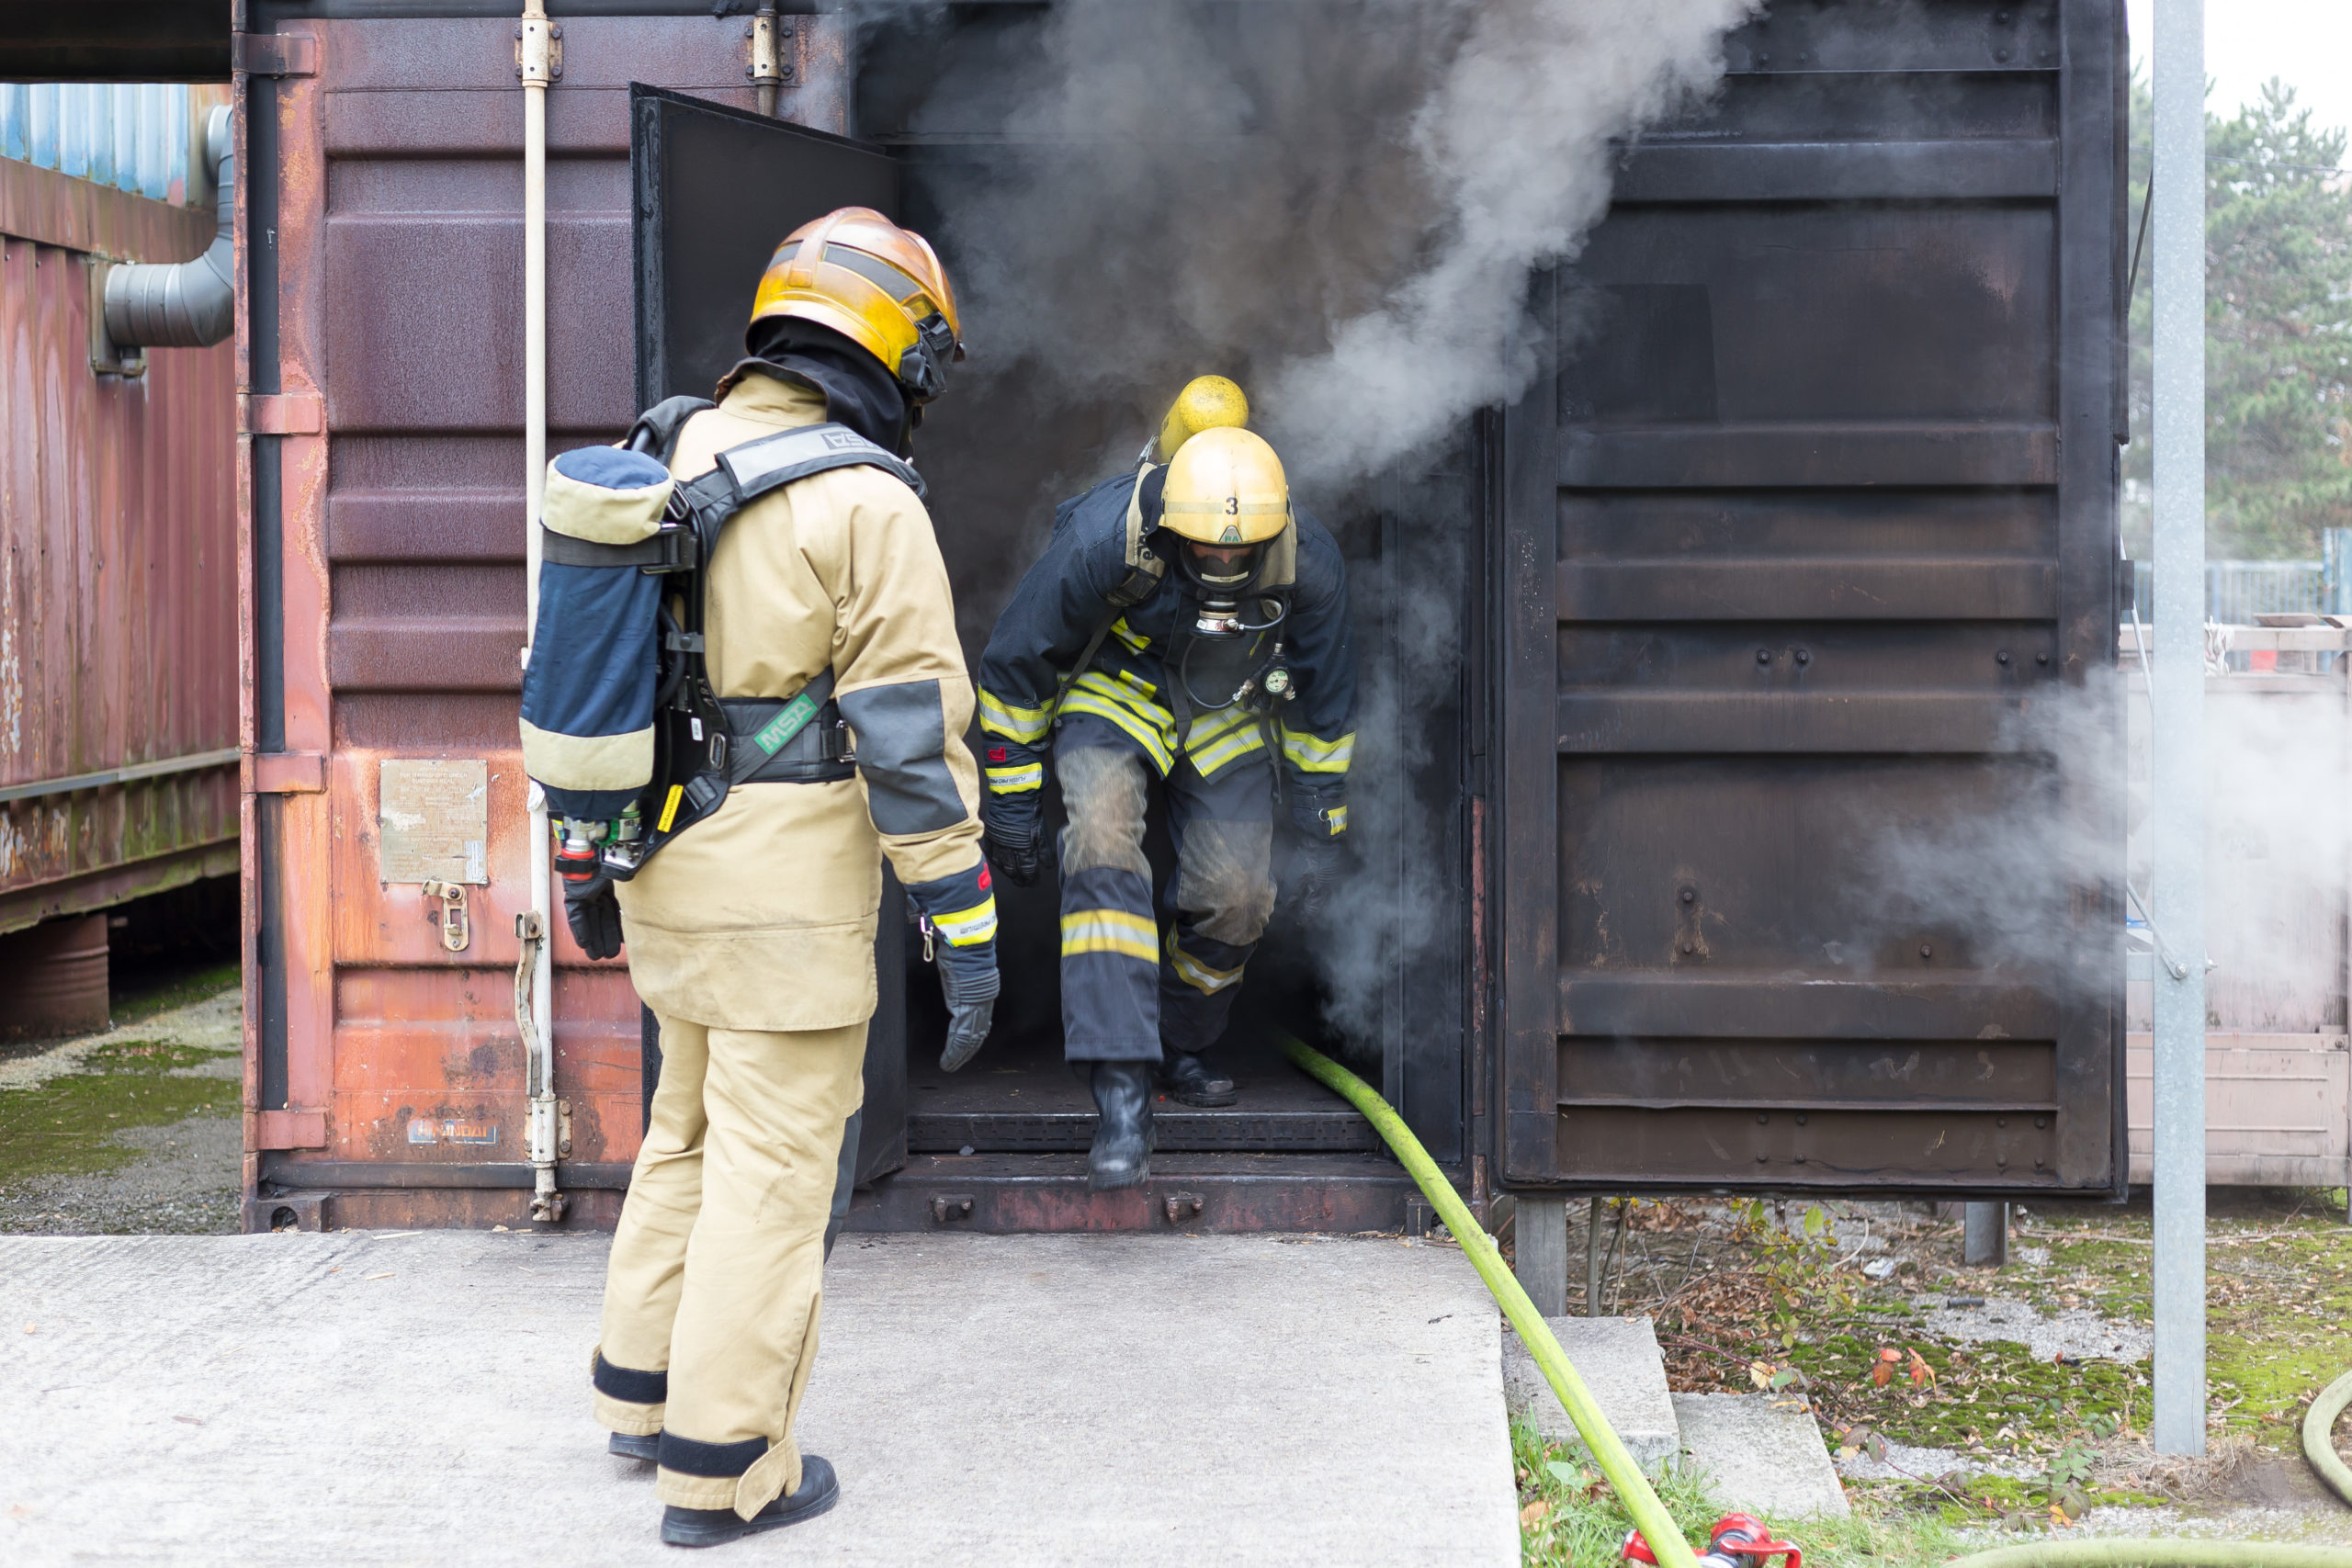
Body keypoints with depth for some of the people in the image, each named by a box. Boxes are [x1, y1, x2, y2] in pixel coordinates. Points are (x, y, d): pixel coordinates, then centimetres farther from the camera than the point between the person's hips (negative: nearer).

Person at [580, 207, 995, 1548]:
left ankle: (645, 1387, 34)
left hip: (671, 870, 8)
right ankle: (723, 1468, 9)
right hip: (788, 890, -8)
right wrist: (966, 926, -13)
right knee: (772, 1166, 1)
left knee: (694, 1128, 23)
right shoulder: (866, 505, -15)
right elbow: (912, 733, -17)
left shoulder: (676, 464, 9)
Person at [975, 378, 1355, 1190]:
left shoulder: (1309, 563, -23)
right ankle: (1121, 1095, -34)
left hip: (1228, 711, 3)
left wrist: (1320, 829, 3)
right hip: (1114, 694, -3)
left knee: (1235, 894, -6)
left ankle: (1180, 1048, 27)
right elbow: (1015, 659, -16)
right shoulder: (1103, 537, -32)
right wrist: (1012, 801, -10)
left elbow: (1324, 697, -4)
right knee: (1102, 831, -29)